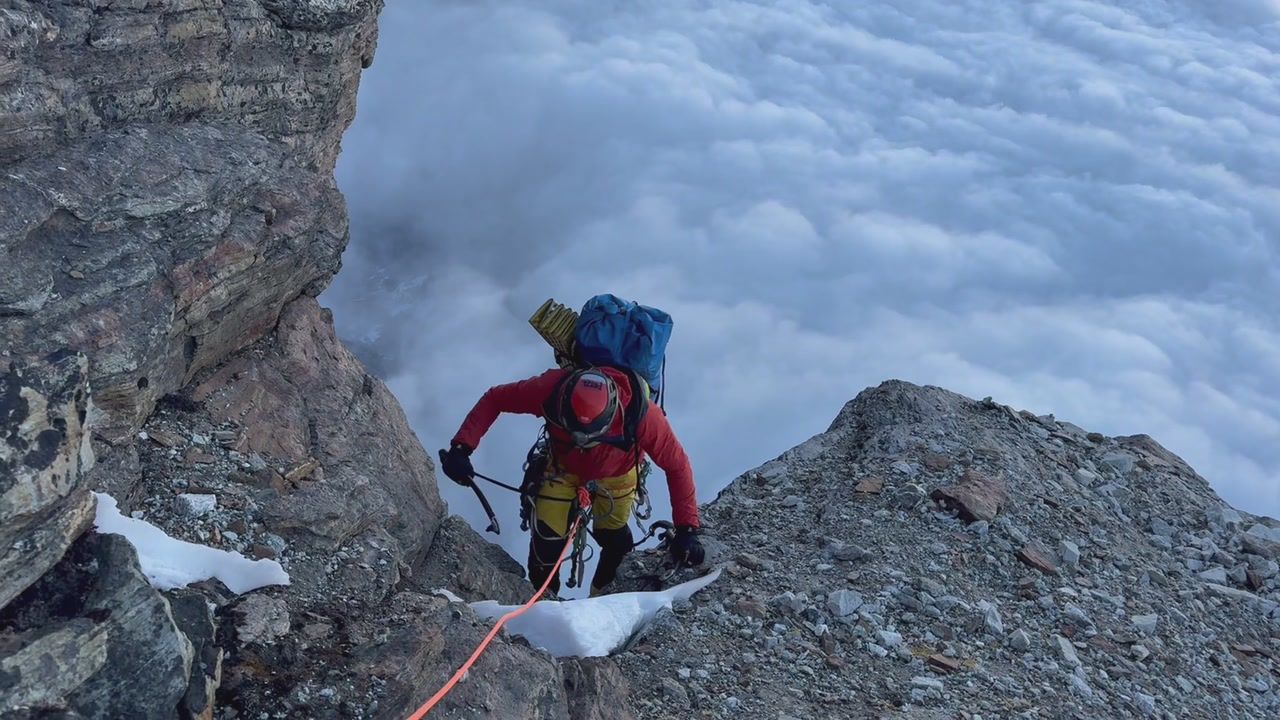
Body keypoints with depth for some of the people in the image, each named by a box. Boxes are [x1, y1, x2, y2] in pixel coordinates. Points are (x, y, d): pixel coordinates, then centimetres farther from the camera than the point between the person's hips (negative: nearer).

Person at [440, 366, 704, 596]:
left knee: (612, 536, -2)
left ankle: (604, 593, 31)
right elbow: (493, 399, -25)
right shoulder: (552, 389, -41)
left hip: (616, 472, 0)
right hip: (563, 465, 1)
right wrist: (461, 448, -35)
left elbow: (677, 467, -30)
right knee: (547, 537, -4)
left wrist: (686, 529, -32)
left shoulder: (641, 414, -43)